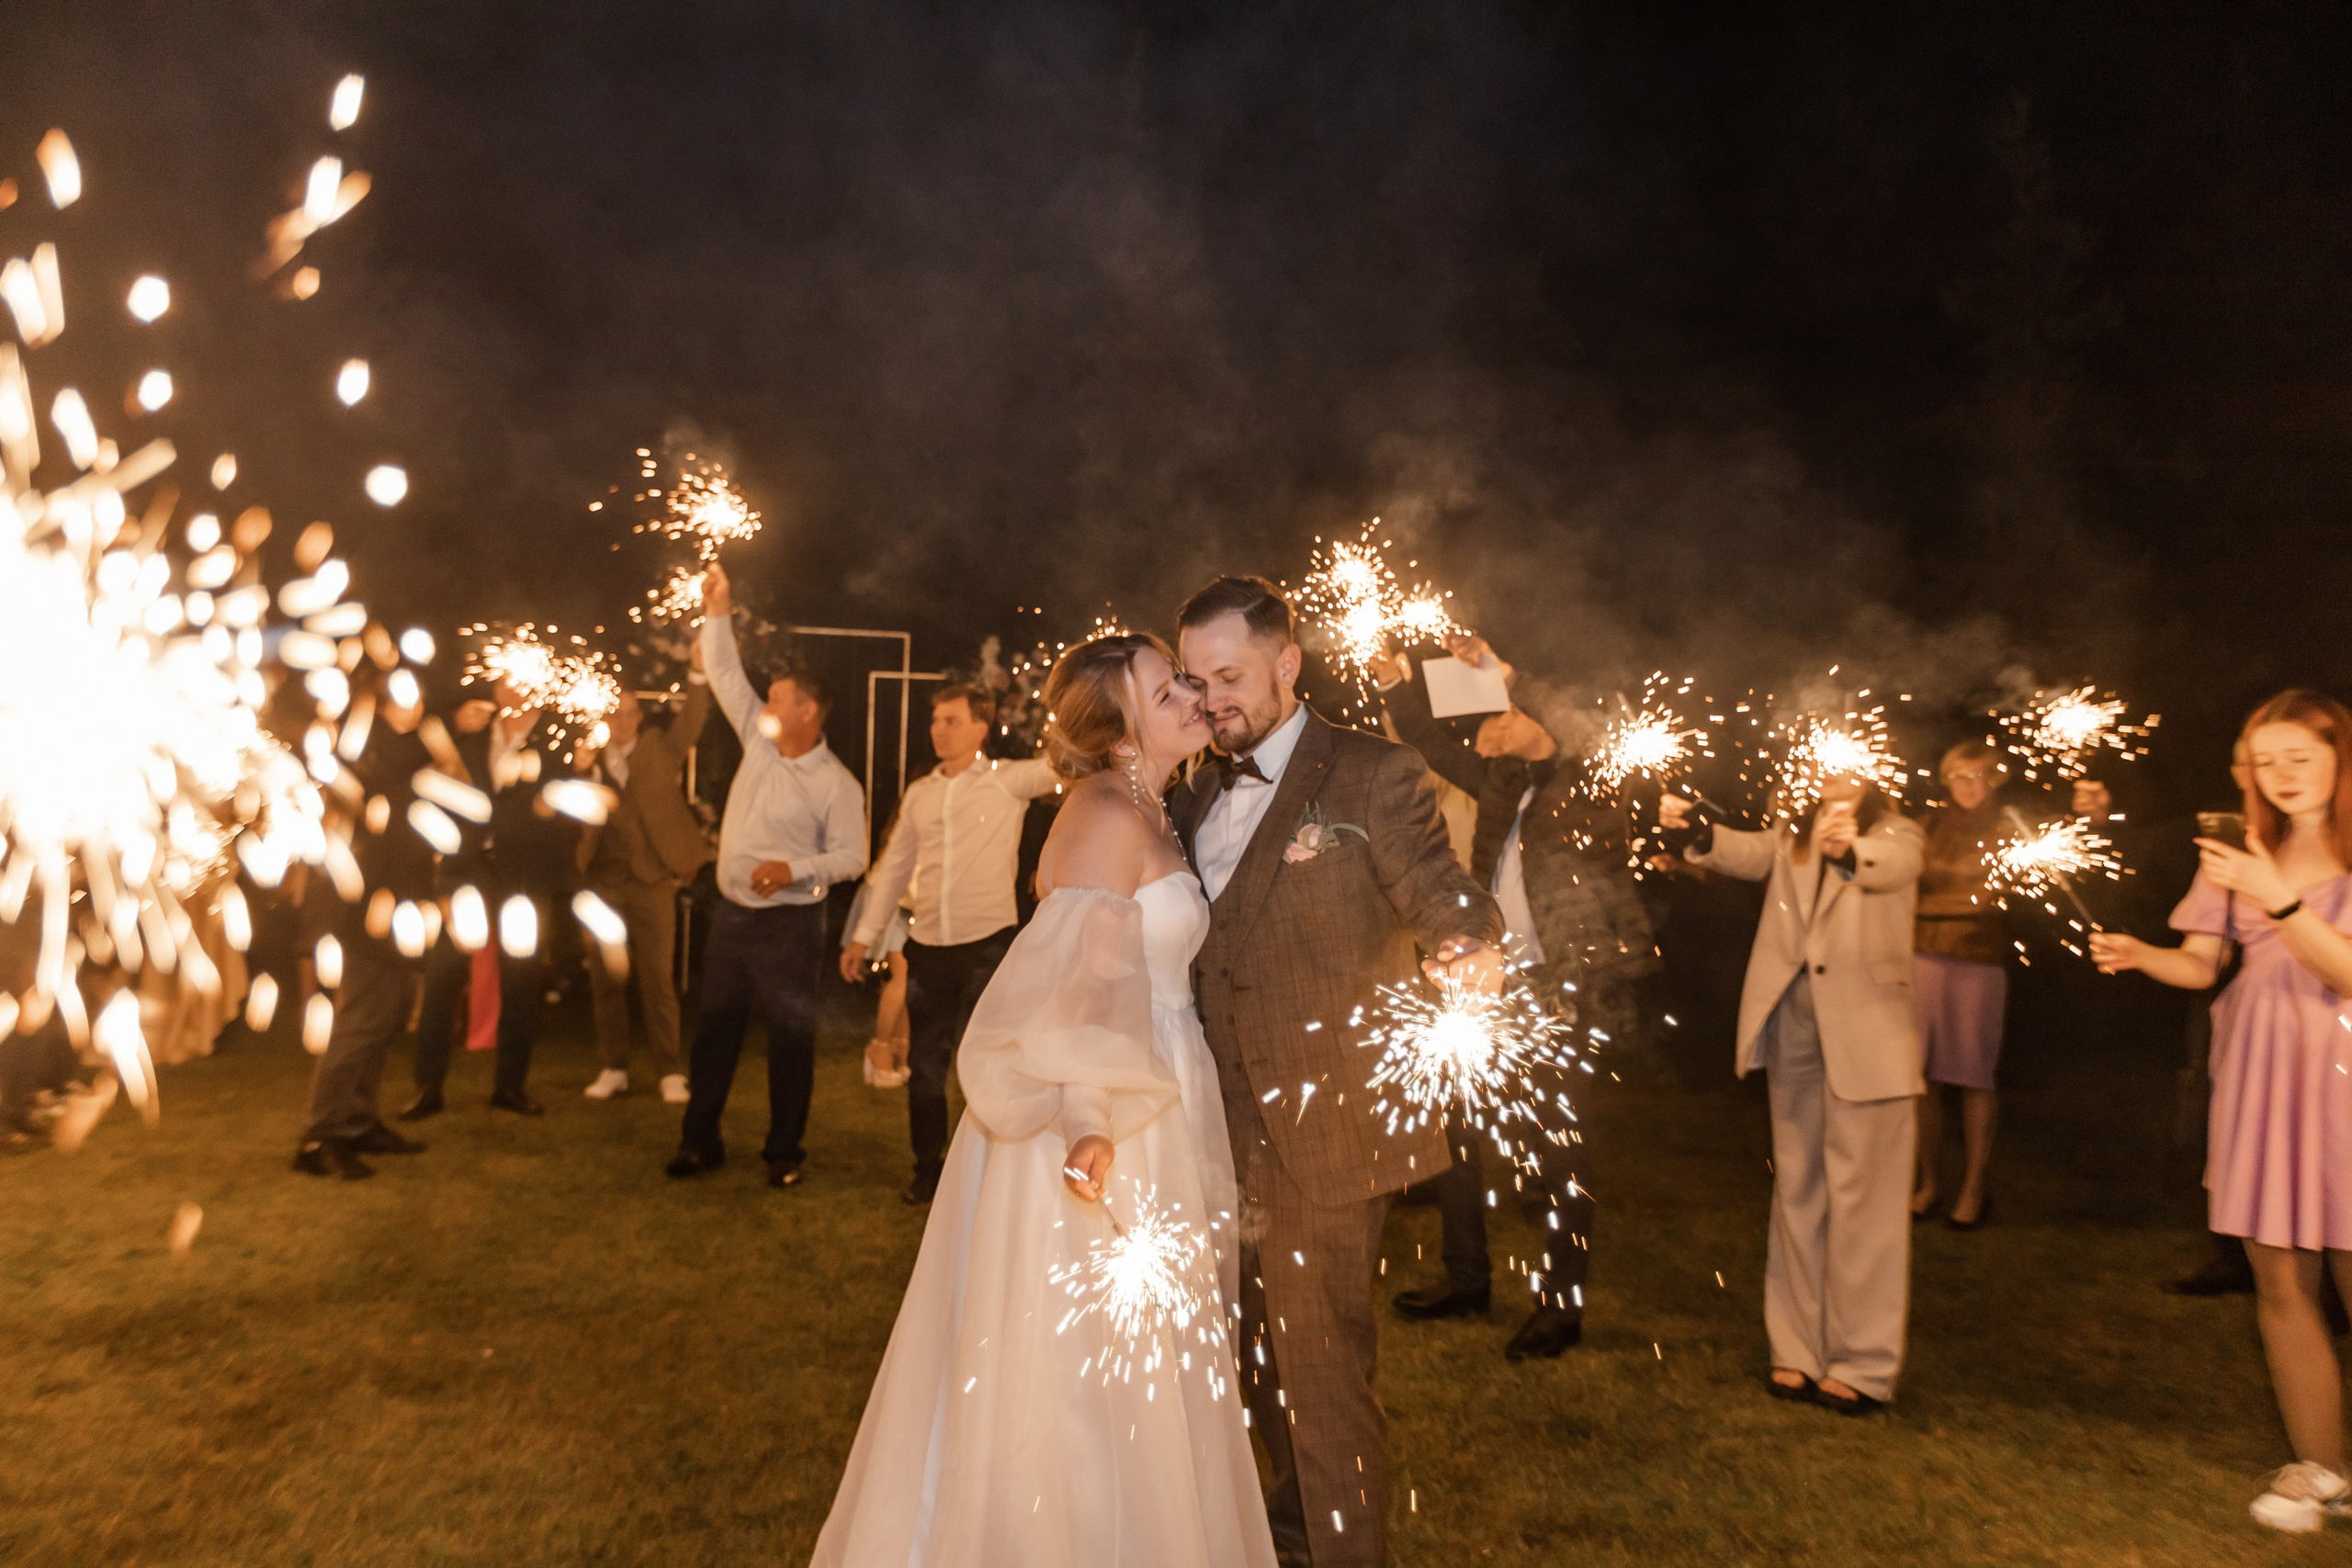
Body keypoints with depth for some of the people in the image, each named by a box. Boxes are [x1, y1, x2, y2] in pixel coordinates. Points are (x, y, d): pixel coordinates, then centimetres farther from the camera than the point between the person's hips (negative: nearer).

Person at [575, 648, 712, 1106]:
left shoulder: (659, 750, 5)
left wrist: (698, 671, -22)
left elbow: (692, 721, -9)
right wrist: (581, 775, -11)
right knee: (605, 980, 7)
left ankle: (670, 1072, 3)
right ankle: (614, 1069, 18)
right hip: (603, 883, 3)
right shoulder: (592, 762, 12)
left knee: (657, 979, -3)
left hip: (650, 881, -3)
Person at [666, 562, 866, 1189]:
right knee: (715, 1028, 11)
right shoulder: (760, 743, 5)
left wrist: (794, 868, -24)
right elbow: (727, 678, 8)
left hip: (790, 924, -6)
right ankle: (700, 1140, 23)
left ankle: (784, 1150, 16)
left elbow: (851, 856, -12)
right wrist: (718, 613, 1)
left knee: (790, 1037, 3)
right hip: (732, 913, 6)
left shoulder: (836, 784, -12)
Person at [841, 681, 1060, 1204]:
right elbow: (894, 867, 16)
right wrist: (864, 936, 15)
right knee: (924, 1066, 11)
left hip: (989, 945, -4)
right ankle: (928, 1166, 28)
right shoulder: (919, 793, 11)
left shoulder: (1009, 781, -3)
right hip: (928, 946, 4)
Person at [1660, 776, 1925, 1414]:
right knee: (1797, 1194, 10)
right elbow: (1750, 855, -8)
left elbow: (1891, 867, -22)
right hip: (1793, 1027, 4)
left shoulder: (1896, 833, 2)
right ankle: (1798, 1351, 19)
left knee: (1860, 1199, 0)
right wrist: (1697, 830, -30)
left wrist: (1846, 847, -46)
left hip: (1865, 1033, -4)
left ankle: (1862, 1364, 8)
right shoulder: (1791, 834, 13)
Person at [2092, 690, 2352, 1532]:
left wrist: (2278, 901, -23)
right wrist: (2138, 954, -11)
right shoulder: (2239, 856, 12)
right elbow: (2200, 965, 8)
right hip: (2260, 1080, 3)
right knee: (2280, 1281, 5)